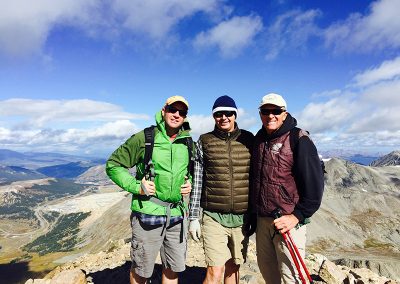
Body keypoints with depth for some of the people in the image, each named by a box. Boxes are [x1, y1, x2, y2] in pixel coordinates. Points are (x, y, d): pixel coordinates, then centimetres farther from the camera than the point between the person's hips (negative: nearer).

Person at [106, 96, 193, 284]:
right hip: (148, 215, -4)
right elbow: (113, 165, -3)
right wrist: (135, 186, -12)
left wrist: (191, 183, 3)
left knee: (173, 269, 17)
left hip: (178, 215, 4)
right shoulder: (144, 138, -8)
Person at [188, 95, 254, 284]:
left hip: (242, 217, 2)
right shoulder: (204, 142, 1)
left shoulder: (248, 140, 3)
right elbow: (197, 181, 2)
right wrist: (193, 217, 2)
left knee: (233, 268, 14)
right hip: (214, 217, -1)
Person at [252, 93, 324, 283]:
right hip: (262, 218, 6)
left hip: (288, 221, -6)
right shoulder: (259, 139, 8)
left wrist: (297, 216, -18)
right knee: (266, 266, 18)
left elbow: (314, 184, -14)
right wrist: (253, 210, 17)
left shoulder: (299, 141, -12)